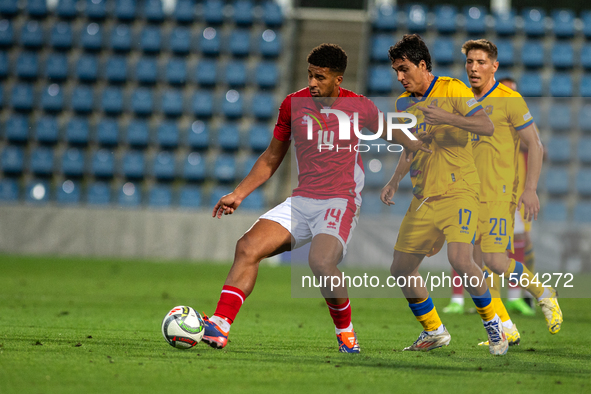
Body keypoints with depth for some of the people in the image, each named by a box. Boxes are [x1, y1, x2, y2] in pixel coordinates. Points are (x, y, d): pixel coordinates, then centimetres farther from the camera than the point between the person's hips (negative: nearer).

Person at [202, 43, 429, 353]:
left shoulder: (359, 107, -3)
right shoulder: (293, 104, 4)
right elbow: (271, 158, 15)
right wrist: (238, 194, 10)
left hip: (340, 200, -4)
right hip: (301, 200, 4)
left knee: (321, 261, -31)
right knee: (248, 246, -17)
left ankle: (346, 332, -7)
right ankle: (219, 327, -23)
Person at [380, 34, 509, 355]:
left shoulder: (451, 89, -6)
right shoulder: (403, 103, 13)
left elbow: (487, 126, -16)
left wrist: (447, 118, -28)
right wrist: (394, 181, 12)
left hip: (458, 193, -7)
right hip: (423, 199, 7)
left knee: (459, 259, -26)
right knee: (401, 269, 3)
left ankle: (493, 325, -5)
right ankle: (434, 332, 21)